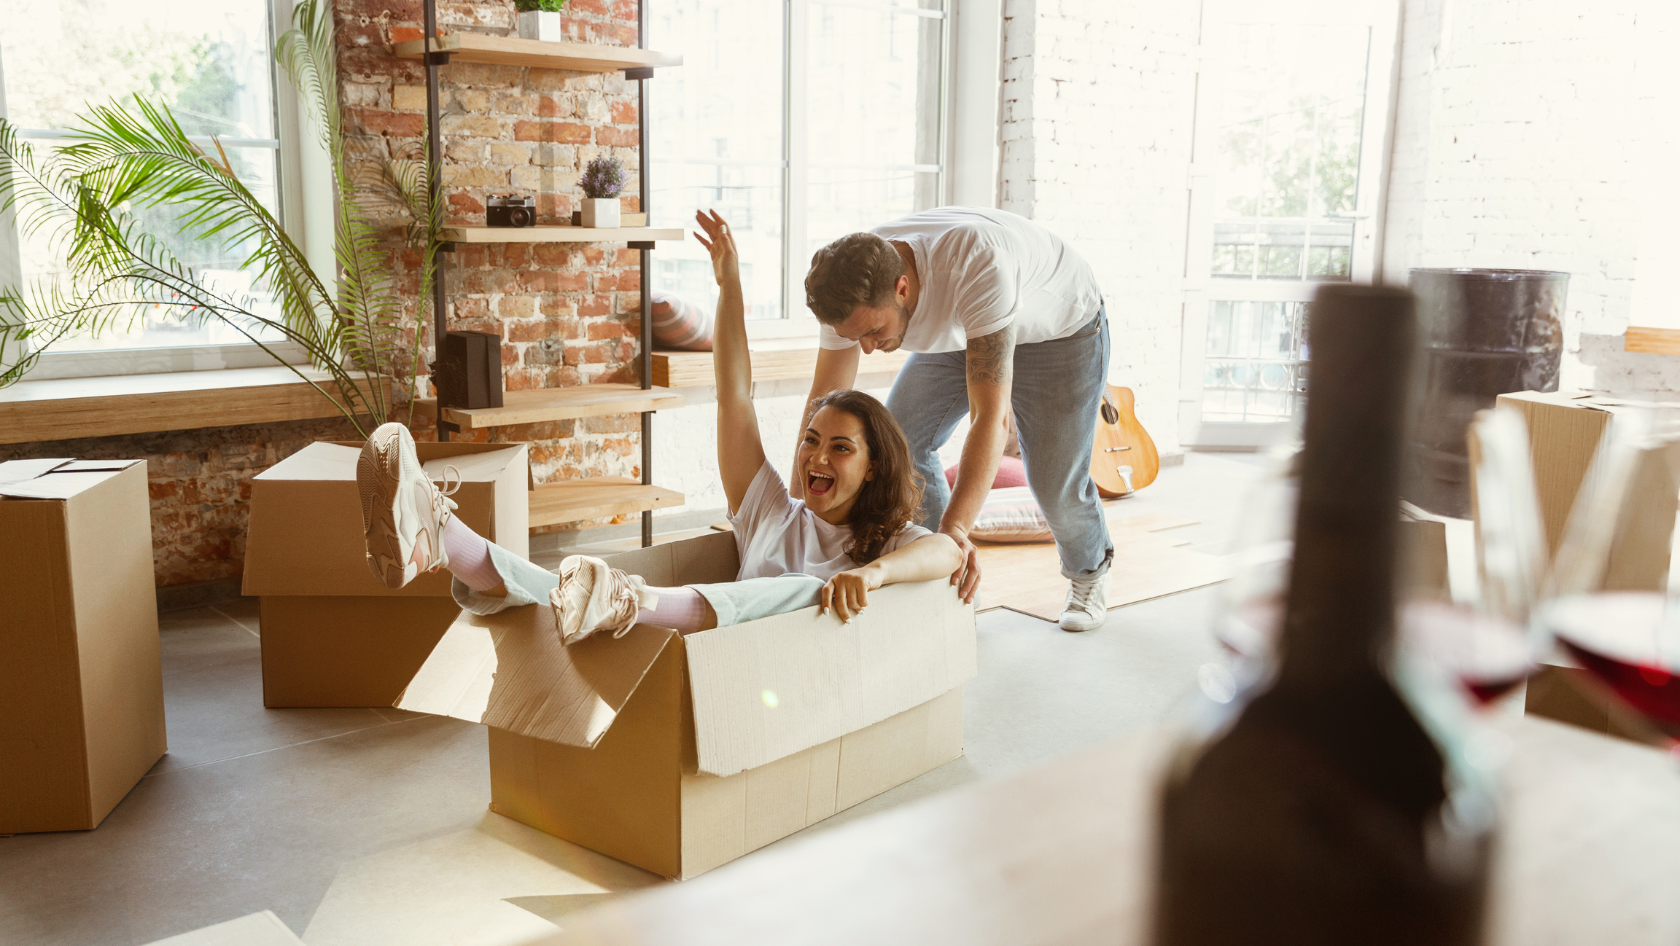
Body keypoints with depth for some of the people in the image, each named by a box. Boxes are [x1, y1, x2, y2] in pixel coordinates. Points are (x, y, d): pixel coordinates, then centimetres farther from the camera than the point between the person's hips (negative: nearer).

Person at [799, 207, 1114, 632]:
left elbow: (991, 415, -48)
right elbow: (823, 402, -20)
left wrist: (955, 528, -56)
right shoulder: (852, 290, -28)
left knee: (1055, 481, -6)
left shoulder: (978, 265, -46)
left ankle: (1090, 572, 28)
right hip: (962, 331, 5)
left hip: (1063, 328, -5)